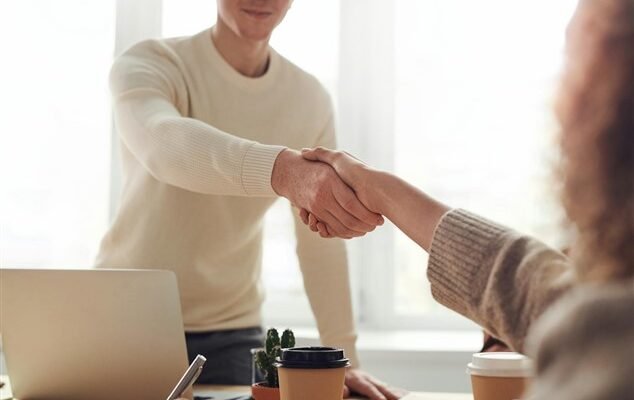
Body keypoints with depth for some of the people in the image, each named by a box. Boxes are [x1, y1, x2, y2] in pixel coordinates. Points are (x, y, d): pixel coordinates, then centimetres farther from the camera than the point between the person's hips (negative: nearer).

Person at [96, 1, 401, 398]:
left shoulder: (311, 99, -3)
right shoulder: (149, 64, -15)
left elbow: (322, 239, -2)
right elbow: (164, 143, -39)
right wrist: (283, 170, -56)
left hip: (231, 333, 3)